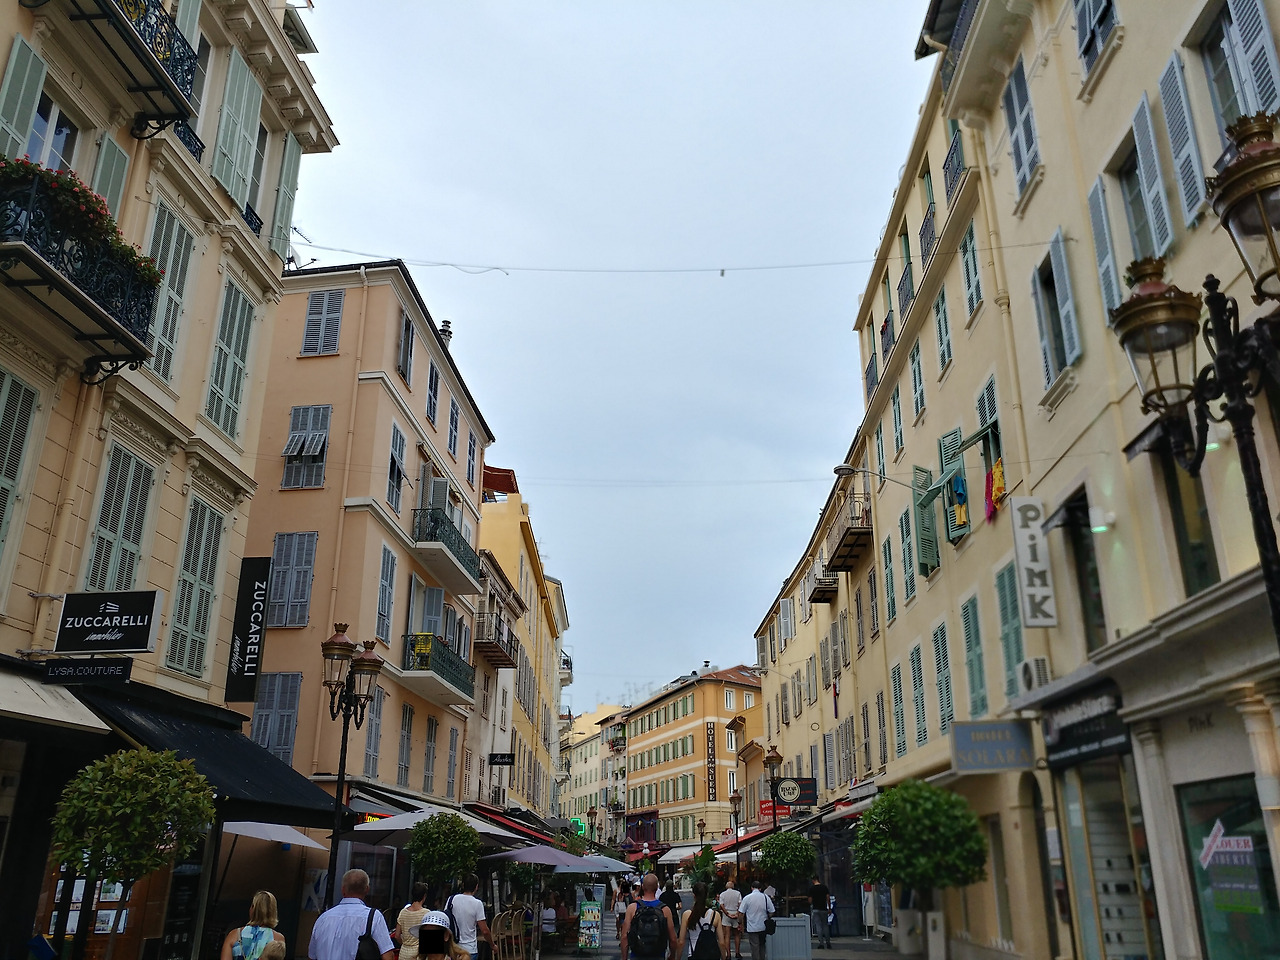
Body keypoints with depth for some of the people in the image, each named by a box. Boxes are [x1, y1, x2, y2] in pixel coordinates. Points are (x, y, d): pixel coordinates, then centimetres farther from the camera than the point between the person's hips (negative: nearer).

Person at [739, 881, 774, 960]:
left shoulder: (747, 898, -11)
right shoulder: (765, 897, -4)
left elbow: (741, 913, -8)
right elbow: (772, 912, 0)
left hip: (752, 927, -3)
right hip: (763, 927, 3)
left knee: (754, 947, 3)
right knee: (762, 945, 20)